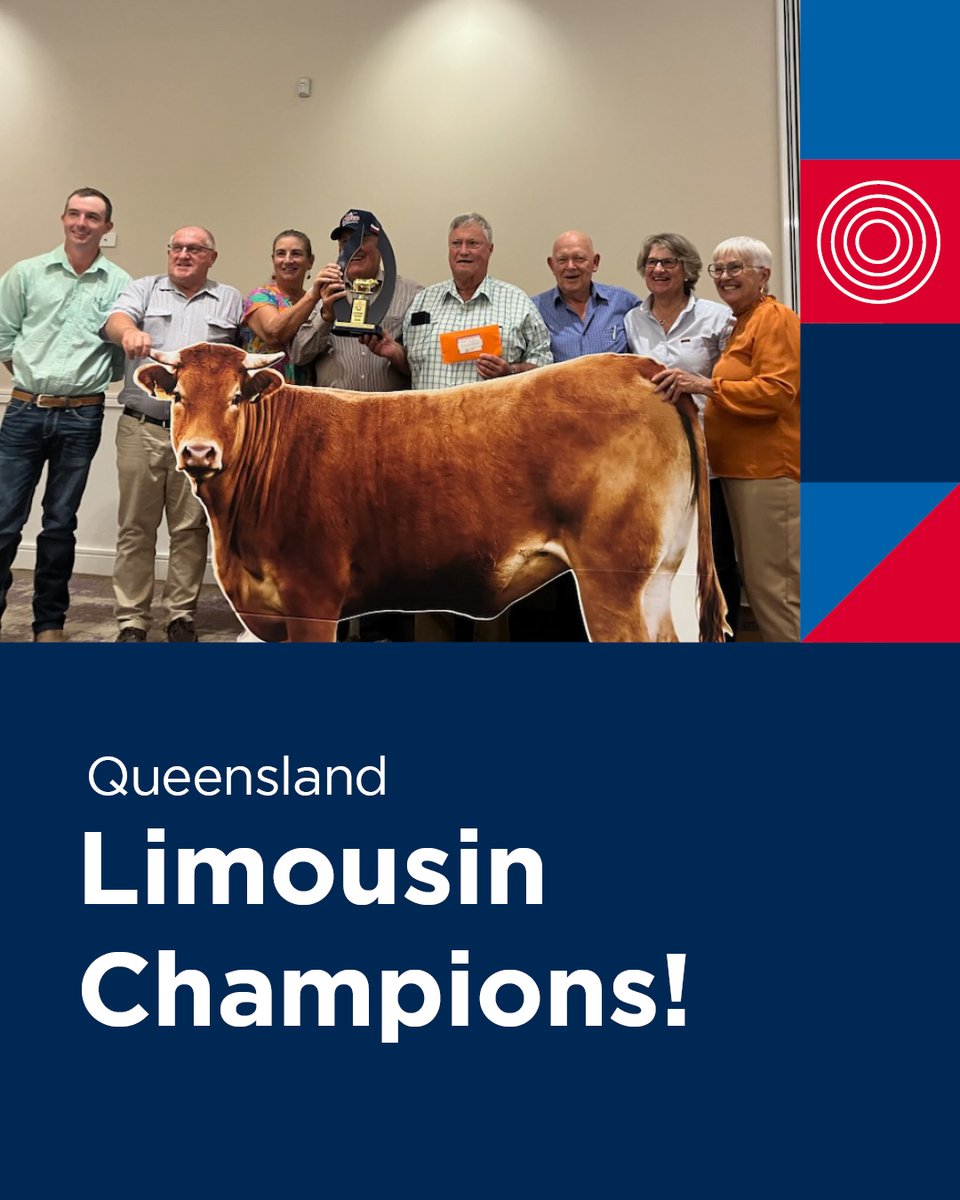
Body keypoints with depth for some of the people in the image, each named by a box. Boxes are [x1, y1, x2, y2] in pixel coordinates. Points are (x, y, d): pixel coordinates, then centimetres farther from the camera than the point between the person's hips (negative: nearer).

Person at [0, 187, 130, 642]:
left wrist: (86, 382, 2)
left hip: (81, 417, 0)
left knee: (60, 524, 8)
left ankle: (49, 621, 17)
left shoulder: (119, 284, 2)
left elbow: (123, 352, 5)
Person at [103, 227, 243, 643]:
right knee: (136, 527, 2)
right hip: (141, 429, 0)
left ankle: (181, 616, 16)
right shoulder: (144, 289, 11)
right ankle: (131, 621, 9)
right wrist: (129, 331, -31)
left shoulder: (230, 300, 14)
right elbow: (115, 319, -8)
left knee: (190, 529, 5)